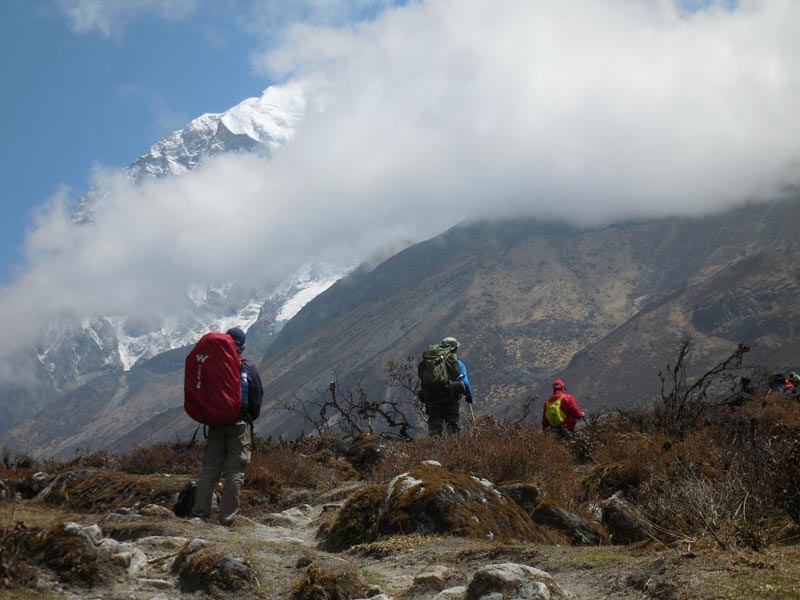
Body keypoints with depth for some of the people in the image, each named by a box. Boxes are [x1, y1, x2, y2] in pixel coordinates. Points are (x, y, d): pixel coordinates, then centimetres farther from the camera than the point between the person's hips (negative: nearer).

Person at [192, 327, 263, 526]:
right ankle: (228, 516, -2)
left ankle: (200, 511, 5)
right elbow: (257, 398, 0)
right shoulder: (249, 369, -5)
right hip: (240, 425, -2)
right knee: (235, 471, 0)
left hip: (215, 424, 2)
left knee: (209, 468, 8)